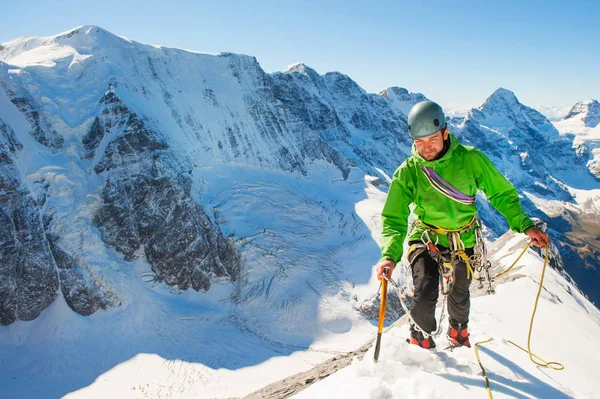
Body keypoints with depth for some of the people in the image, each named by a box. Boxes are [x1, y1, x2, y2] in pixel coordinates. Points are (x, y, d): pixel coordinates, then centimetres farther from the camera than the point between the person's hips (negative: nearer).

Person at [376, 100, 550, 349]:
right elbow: (394, 219, -18)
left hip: (464, 243, 2)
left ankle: (459, 336, 57)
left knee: (459, 297, 23)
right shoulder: (408, 172, -17)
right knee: (425, 296, -22)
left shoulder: (470, 159, -16)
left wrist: (525, 226, -13)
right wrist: (389, 255, -34)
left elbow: (501, 193, -4)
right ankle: (420, 344, 11)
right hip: (426, 240, -2)